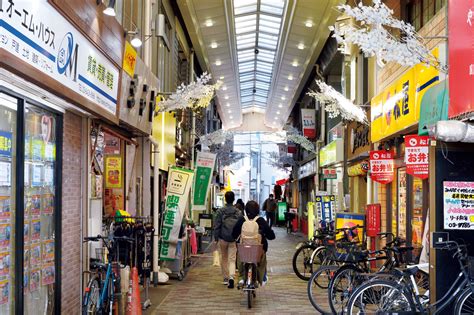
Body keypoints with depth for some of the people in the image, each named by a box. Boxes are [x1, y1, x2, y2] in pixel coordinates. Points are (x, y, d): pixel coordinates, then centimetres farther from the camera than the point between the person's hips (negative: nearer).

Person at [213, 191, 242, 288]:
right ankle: (231, 276, -21)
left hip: (223, 238, -1)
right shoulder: (238, 212, 0)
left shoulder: (220, 211, -5)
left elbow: (217, 226, -5)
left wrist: (216, 238, 2)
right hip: (233, 239, 1)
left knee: (224, 259, 15)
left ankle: (226, 278, 20)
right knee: (232, 259, 1)